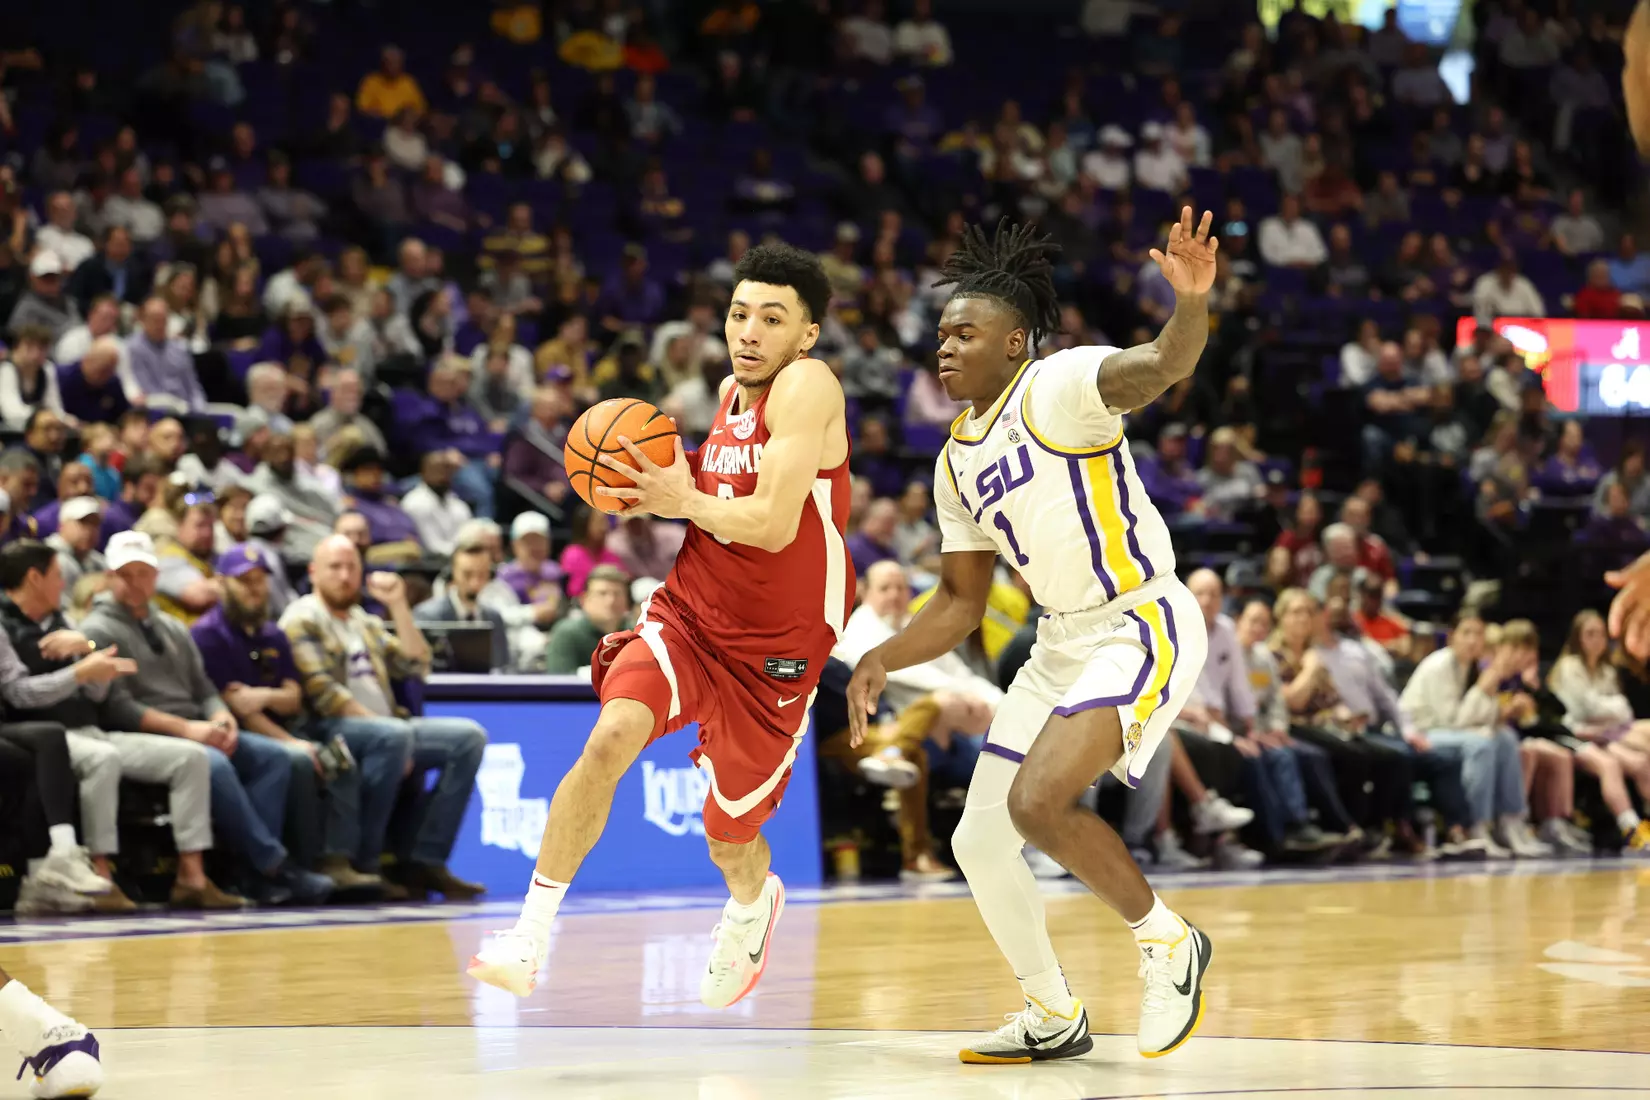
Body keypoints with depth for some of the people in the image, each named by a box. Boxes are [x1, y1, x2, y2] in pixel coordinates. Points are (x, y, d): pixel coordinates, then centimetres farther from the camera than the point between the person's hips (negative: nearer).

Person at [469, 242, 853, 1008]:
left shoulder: (807, 386, -18)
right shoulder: (730, 393, 6)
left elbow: (773, 524, -27)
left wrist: (685, 501, -15)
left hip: (773, 649, -5)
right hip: (689, 615, 5)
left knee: (729, 834, 9)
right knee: (611, 737, -24)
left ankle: (754, 907, 49)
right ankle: (528, 944, -20)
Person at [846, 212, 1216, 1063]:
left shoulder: (1057, 388, -12)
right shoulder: (956, 463, 12)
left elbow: (1162, 366, -32)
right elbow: (960, 603, 18)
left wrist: (1192, 304, -53)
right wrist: (882, 660, 3)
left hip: (1142, 626, -9)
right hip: (1063, 642, 9)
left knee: (1038, 799, -27)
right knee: (978, 840, 8)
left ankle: (1168, 942, -5)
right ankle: (1053, 1018, 26)